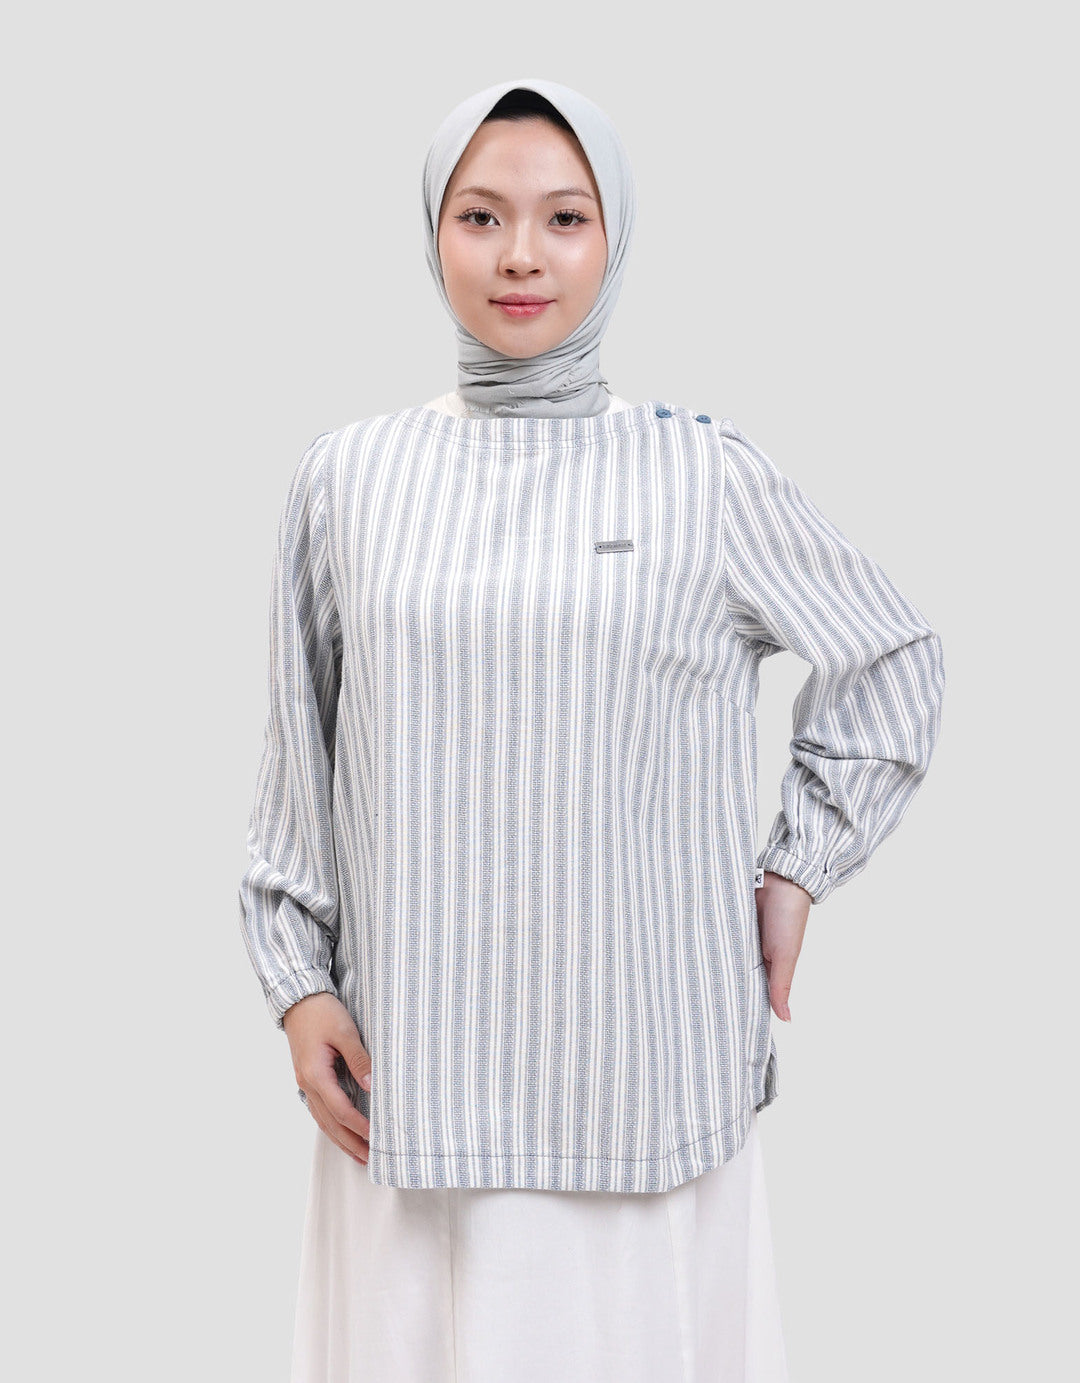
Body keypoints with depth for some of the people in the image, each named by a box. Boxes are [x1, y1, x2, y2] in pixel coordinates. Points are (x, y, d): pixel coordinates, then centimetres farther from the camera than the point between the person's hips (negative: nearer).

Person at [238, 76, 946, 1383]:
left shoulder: (706, 475, -1)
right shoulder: (348, 478, 4)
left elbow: (895, 661, 12)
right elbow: (300, 759, 11)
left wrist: (798, 868, 5)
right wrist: (298, 983, 5)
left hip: (642, 1076, -1)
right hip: (415, 1073, 2)